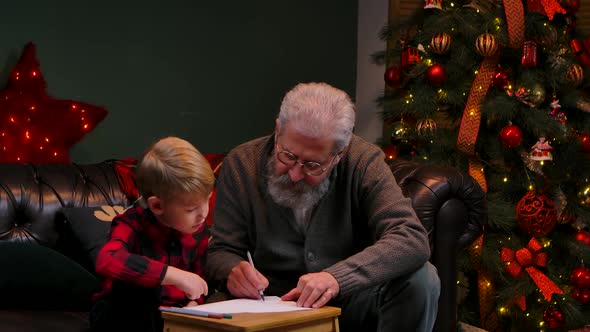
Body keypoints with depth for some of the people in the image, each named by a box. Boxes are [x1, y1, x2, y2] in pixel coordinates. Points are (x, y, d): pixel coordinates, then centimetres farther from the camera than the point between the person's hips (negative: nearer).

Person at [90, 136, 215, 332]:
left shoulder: (199, 232, -2)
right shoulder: (132, 226, -20)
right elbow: (106, 261, -42)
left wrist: (192, 304, -12)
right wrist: (173, 275, -44)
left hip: (166, 316, 3)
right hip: (120, 316, -3)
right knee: (135, 284, -33)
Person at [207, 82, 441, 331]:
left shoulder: (364, 162, -14)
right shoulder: (240, 164, -9)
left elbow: (413, 240, -25)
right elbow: (221, 252, -2)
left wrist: (337, 277, -40)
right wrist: (232, 271, -28)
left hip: (353, 303, 1)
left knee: (421, 279, -25)